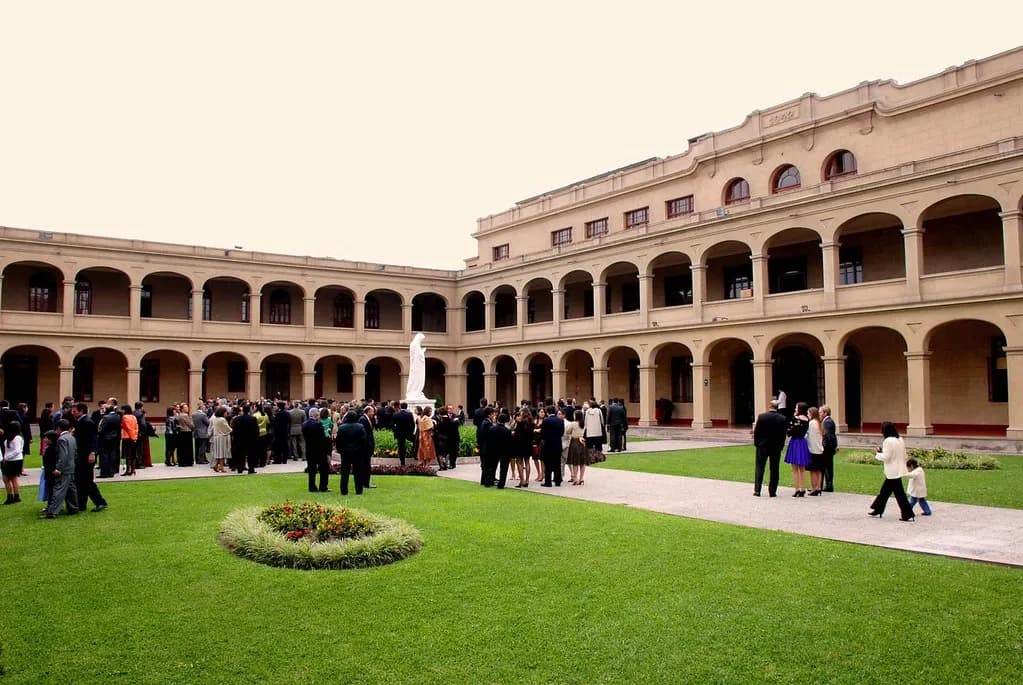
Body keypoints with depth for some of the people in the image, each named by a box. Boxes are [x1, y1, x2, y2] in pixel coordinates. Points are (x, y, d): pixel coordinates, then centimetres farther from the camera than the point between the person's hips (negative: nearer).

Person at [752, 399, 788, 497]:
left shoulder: (761, 416, -9)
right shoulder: (783, 419, -8)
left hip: (762, 446, 0)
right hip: (776, 447, 0)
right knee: (774, 470, 8)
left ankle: (757, 490, 5)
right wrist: (781, 445, 6)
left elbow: (756, 431, -5)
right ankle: (772, 491, 9)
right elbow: (783, 434, -4)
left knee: (759, 468, 7)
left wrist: (756, 443, 6)